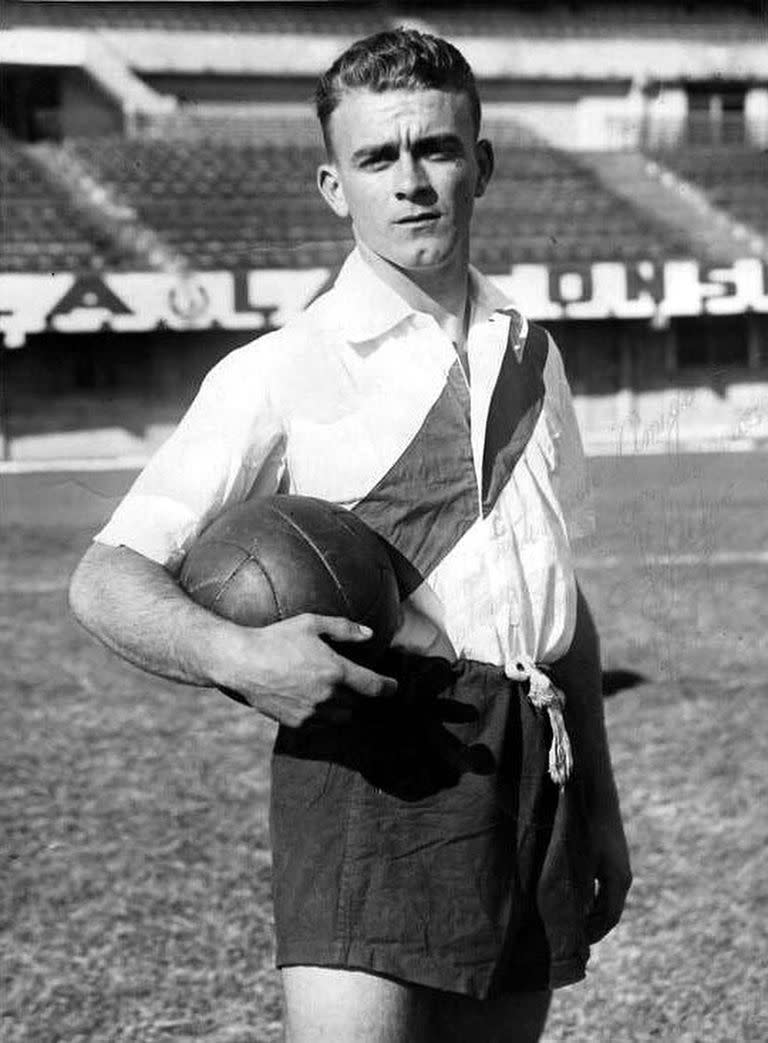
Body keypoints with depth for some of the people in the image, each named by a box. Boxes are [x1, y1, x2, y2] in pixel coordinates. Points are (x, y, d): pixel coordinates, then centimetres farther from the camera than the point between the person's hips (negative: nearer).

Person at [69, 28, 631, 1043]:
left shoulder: (531, 355, 17)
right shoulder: (280, 372, -1)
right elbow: (107, 579, -5)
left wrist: (599, 804, 24)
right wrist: (234, 653, -25)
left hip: (535, 767, 5)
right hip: (374, 767, -5)